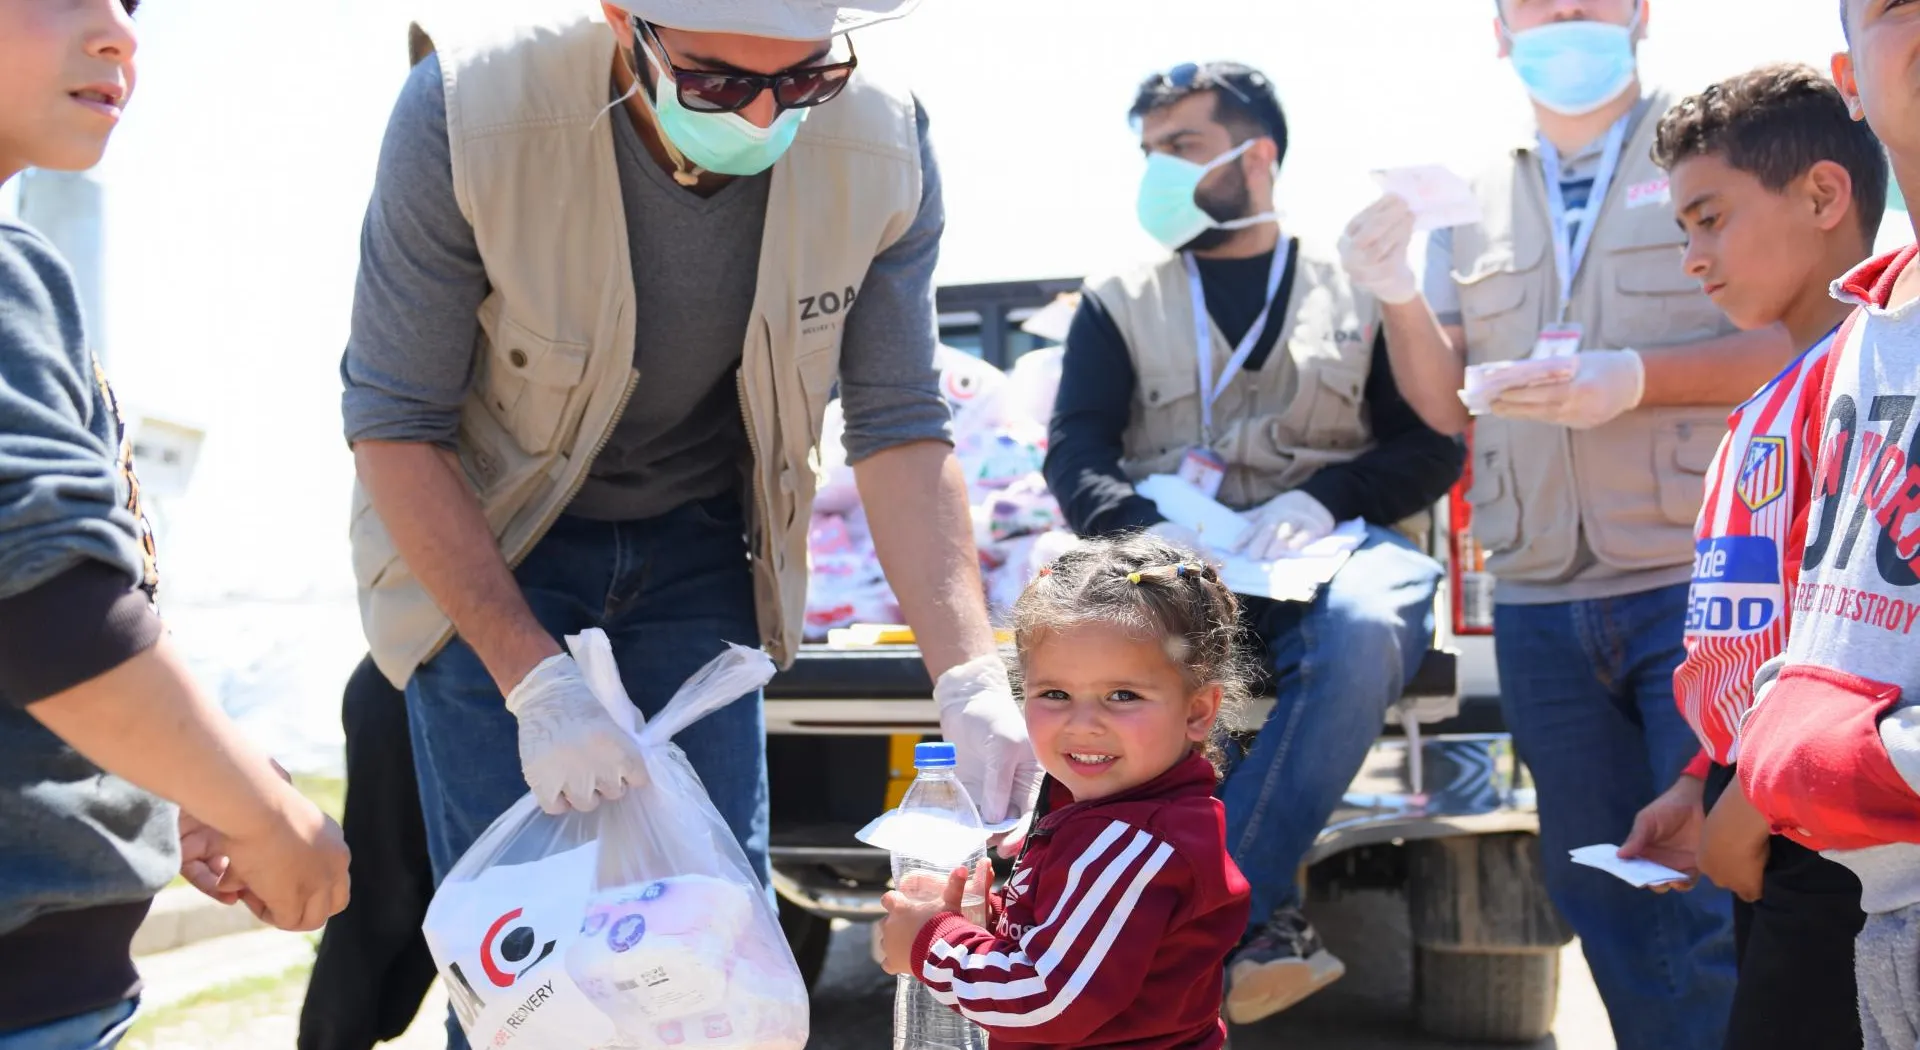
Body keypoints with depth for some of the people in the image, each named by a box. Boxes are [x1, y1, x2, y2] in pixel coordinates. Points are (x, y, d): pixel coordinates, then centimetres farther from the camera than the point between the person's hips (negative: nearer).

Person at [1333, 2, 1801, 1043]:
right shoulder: (1467, 196, 15)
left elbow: (1800, 339, -7)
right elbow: (1446, 404, 12)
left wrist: (1638, 377, -19)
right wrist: (1398, 298, -6)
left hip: (1697, 580, -4)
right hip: (1541, 607, 5)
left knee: (1719, 899, -4)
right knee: (1605, 904, 11)